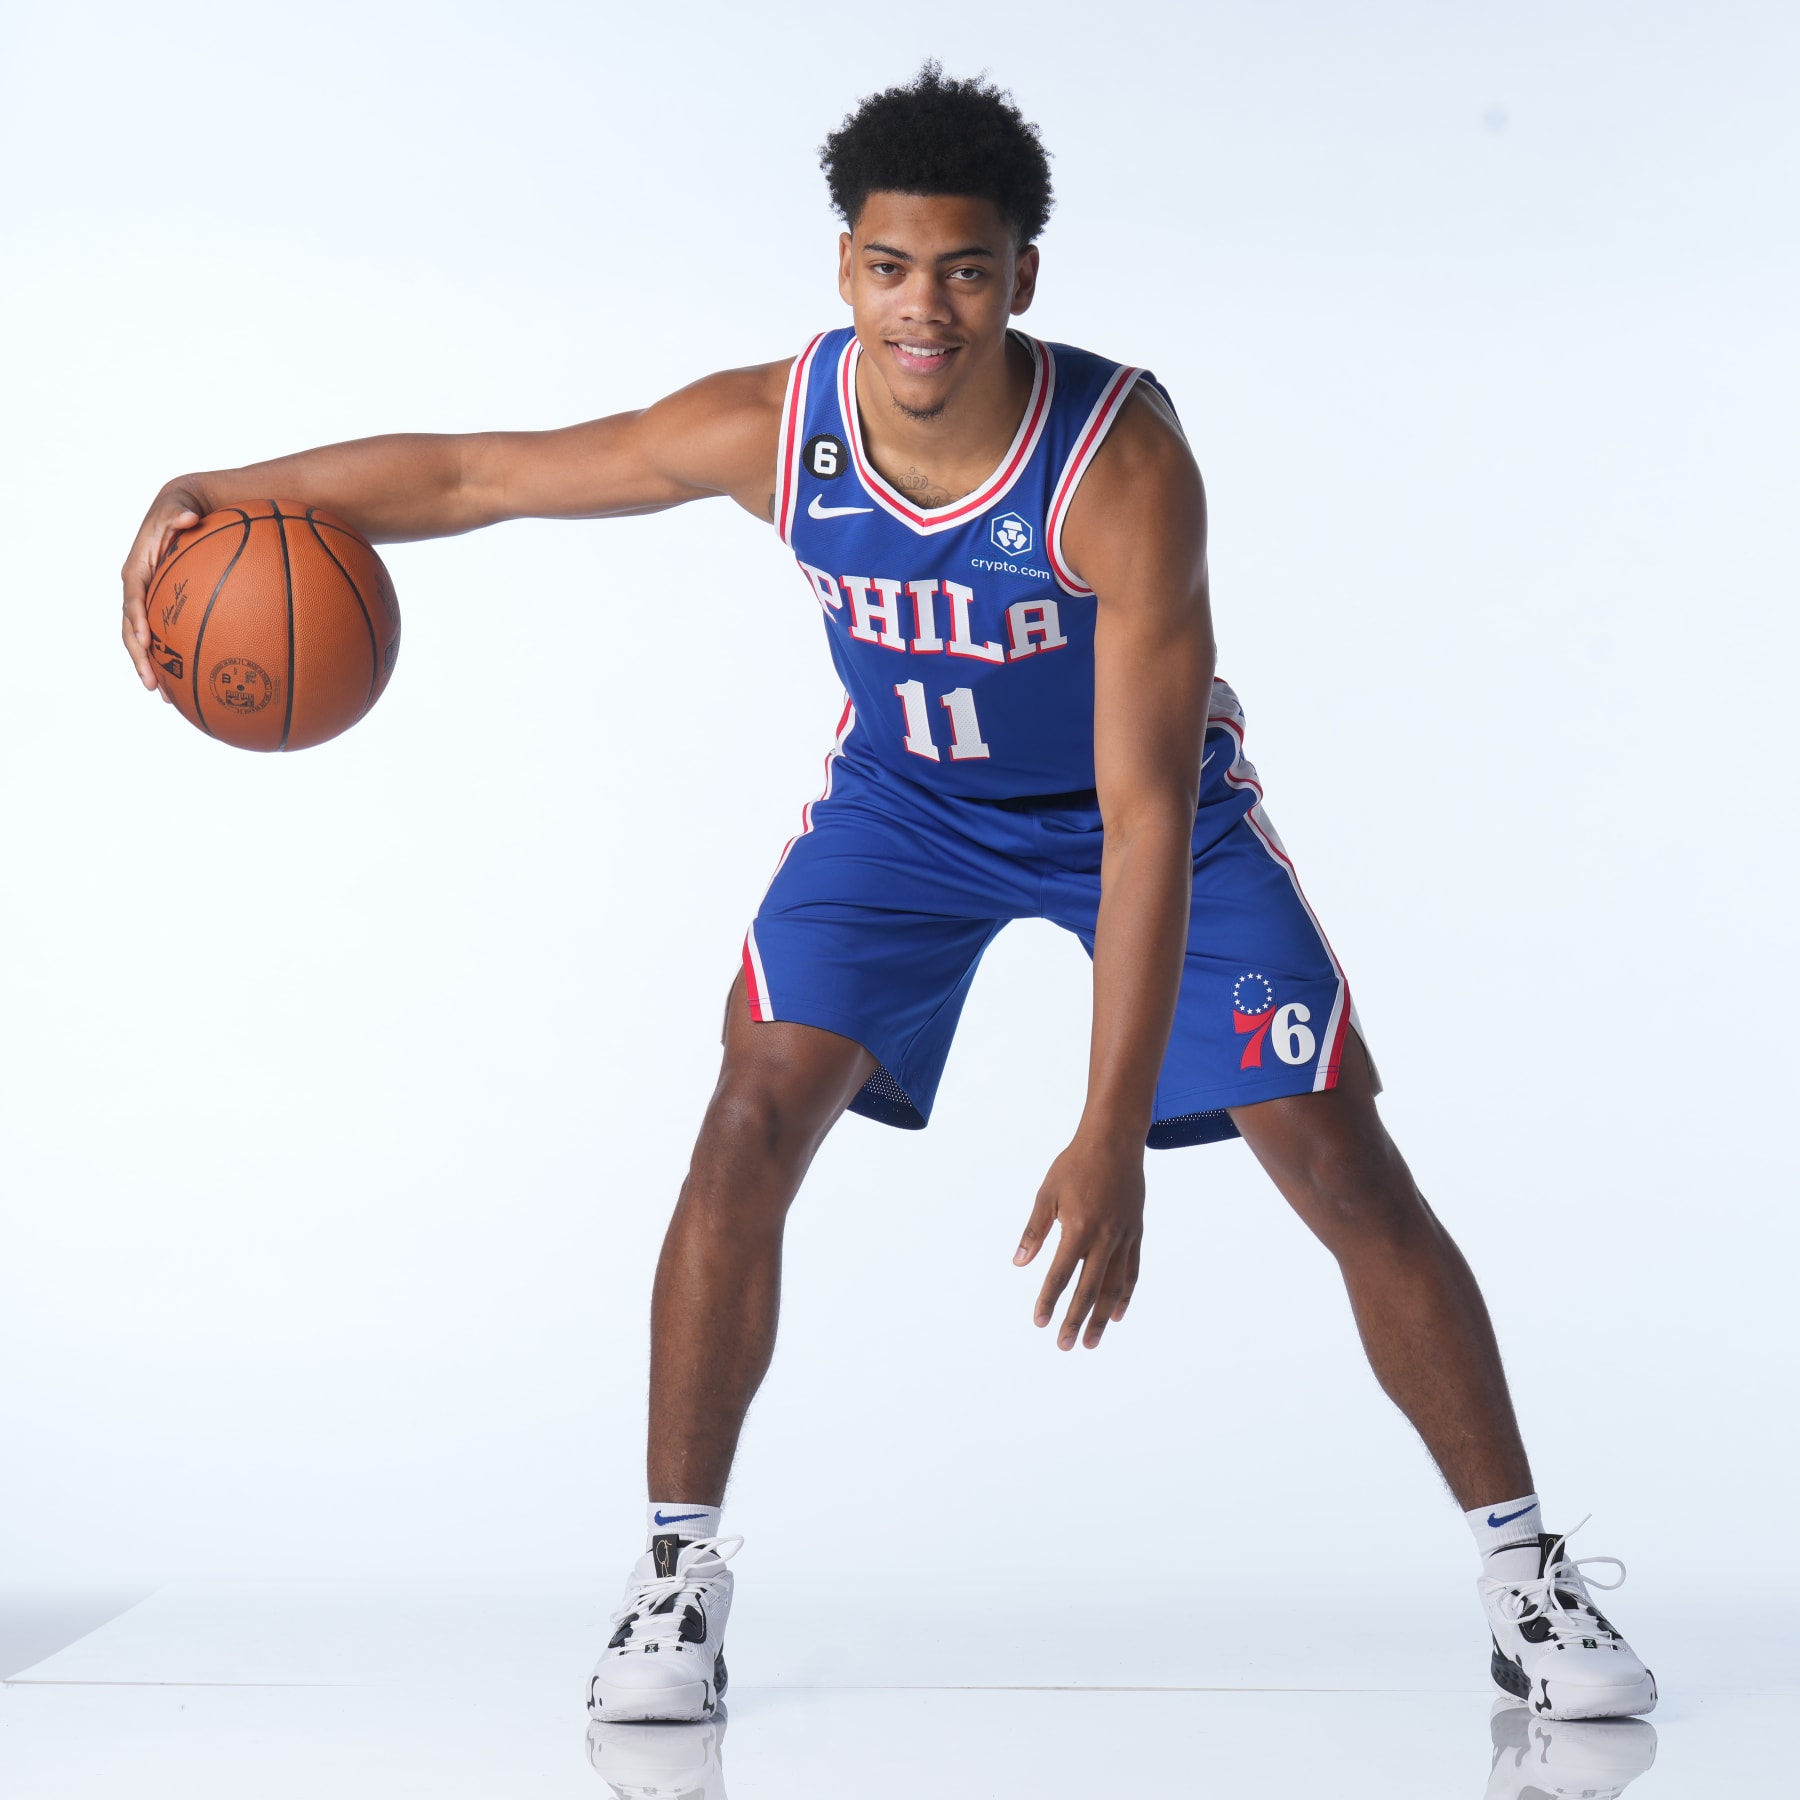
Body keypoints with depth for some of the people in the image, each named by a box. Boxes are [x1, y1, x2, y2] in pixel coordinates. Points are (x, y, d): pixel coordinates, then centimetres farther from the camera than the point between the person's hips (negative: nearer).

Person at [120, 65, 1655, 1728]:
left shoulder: (1123, 460, -36)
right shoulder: (772, 426, -25)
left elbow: (1146, 817, -37)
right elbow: (469, 473, -13)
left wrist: (1113, 1135, -41)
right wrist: (213, 496, -25)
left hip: (1148, 808, -2)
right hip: (903, 797, 3)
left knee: (1345, 1168, -9)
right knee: (752, 1127, -14)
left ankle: (1526, 1576, 6)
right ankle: (678, 1573, 0)